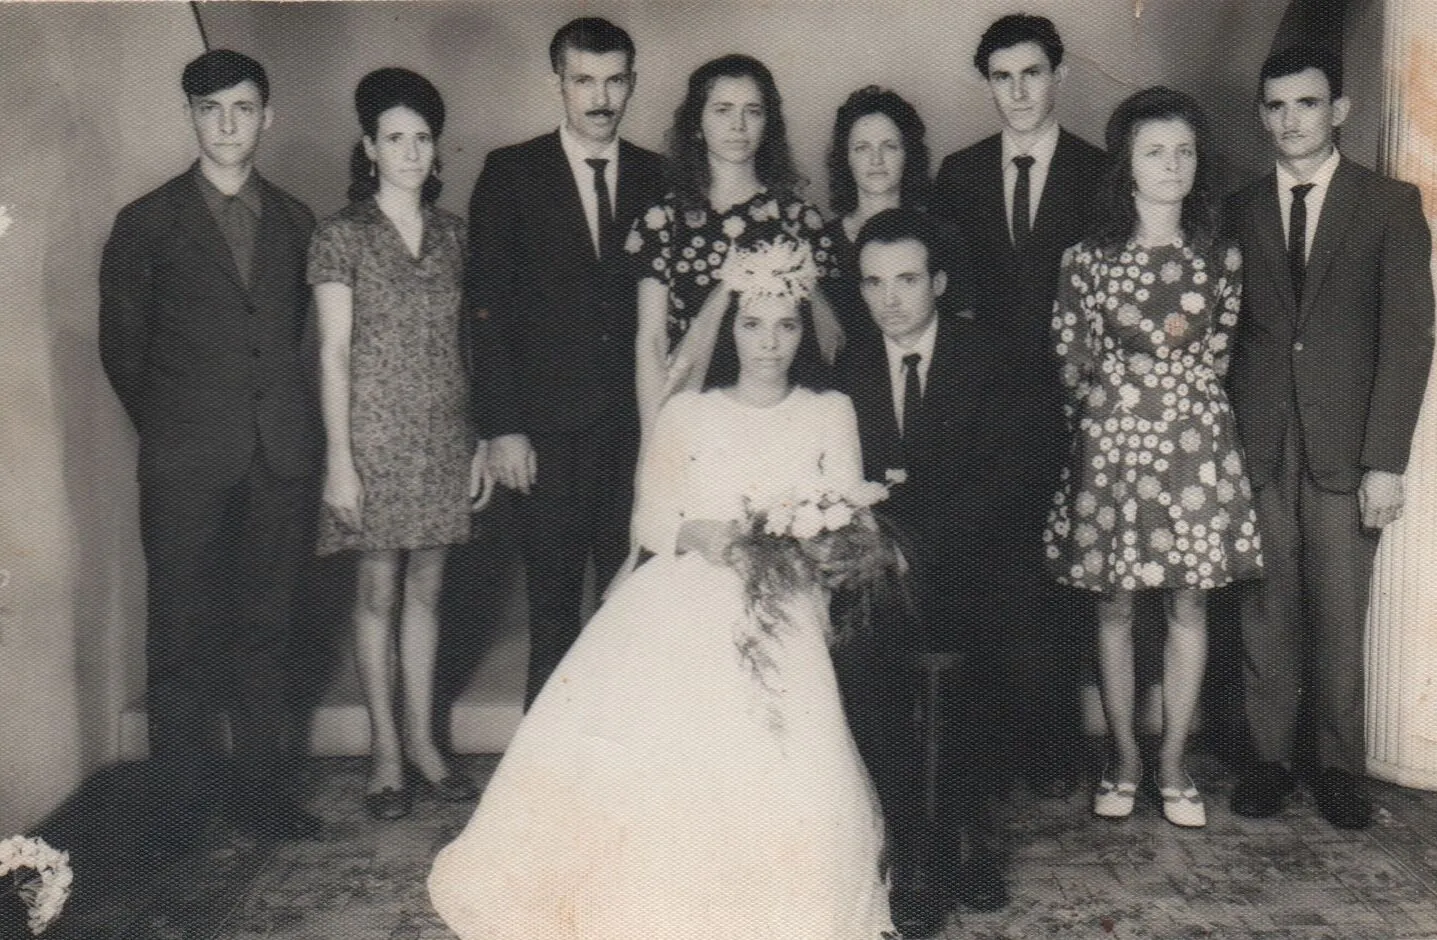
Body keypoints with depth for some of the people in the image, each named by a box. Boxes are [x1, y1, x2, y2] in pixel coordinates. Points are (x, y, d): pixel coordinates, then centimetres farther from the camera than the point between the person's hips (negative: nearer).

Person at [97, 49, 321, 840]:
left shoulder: (295, 221, 13)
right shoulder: (146, 224, 4)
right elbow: (120, 347, 8)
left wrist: (282, 415, 10)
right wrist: (170, 426, 9)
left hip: (280, 455, 3)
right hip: (186, 465, -2)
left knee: (266, 628, 8)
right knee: (182, 633, 2)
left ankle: (260, 787, 17)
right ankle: (189, 790, 14)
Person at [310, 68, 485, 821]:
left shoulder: (453, 234, 9)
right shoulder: (341, 236, -3)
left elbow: (463, 341, 11)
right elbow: (333, 354, -6)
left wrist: (480, 438, 8)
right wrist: (339, 459, -11)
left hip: (444, 435, 4)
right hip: (376, 434, -4)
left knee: (427, 587, 10)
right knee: (378, 590, 4)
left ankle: (422, 739, 21)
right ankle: (384, 749, 15)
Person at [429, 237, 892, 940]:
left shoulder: (831, 415, 11)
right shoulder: (685, 414, 12)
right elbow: (648, 523, 10)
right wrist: (700, 534, -11)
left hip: (778, 617, 0)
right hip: (678, 603, 1)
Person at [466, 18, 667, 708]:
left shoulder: (658, 178, 10)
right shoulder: (511, 174, 4)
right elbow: (489, 308, 0)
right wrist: (501, 427, -7)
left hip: (639, 427, 2)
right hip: (549, 431, -2)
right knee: (551, 611, 3)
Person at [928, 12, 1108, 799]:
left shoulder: (1100, 174, 4)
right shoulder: (957, 175, 11)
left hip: (1065, 412, -1)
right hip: (983, 407, 2)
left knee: (1060, 580, 3)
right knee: (993, 581, 3)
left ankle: (1056, 743, 15)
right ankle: (999, 735, 16)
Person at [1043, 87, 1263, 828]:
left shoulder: (1221, 258, 5)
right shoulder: (1088, 259, -1)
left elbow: (1218, 355, 13)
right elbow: (1069, 360, 4)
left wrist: (1186, 405, 8)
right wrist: (1105, 415, 6)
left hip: (1197, 446, 2)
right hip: (1110, 446, -1)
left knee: (1189, 603, 5)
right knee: (1114, 606, 6)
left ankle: (1173, 761, 18)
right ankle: (1124, 758, 20)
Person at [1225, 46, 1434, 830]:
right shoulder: (1238, 212, 11)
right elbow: (1226, 332, 8)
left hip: (1344, 447, -1)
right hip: (1258, 445, 2)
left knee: (1340, 616, 3)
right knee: (1266, 611, 5)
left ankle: (1339, 766, 18)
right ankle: (1269, 757, 18)